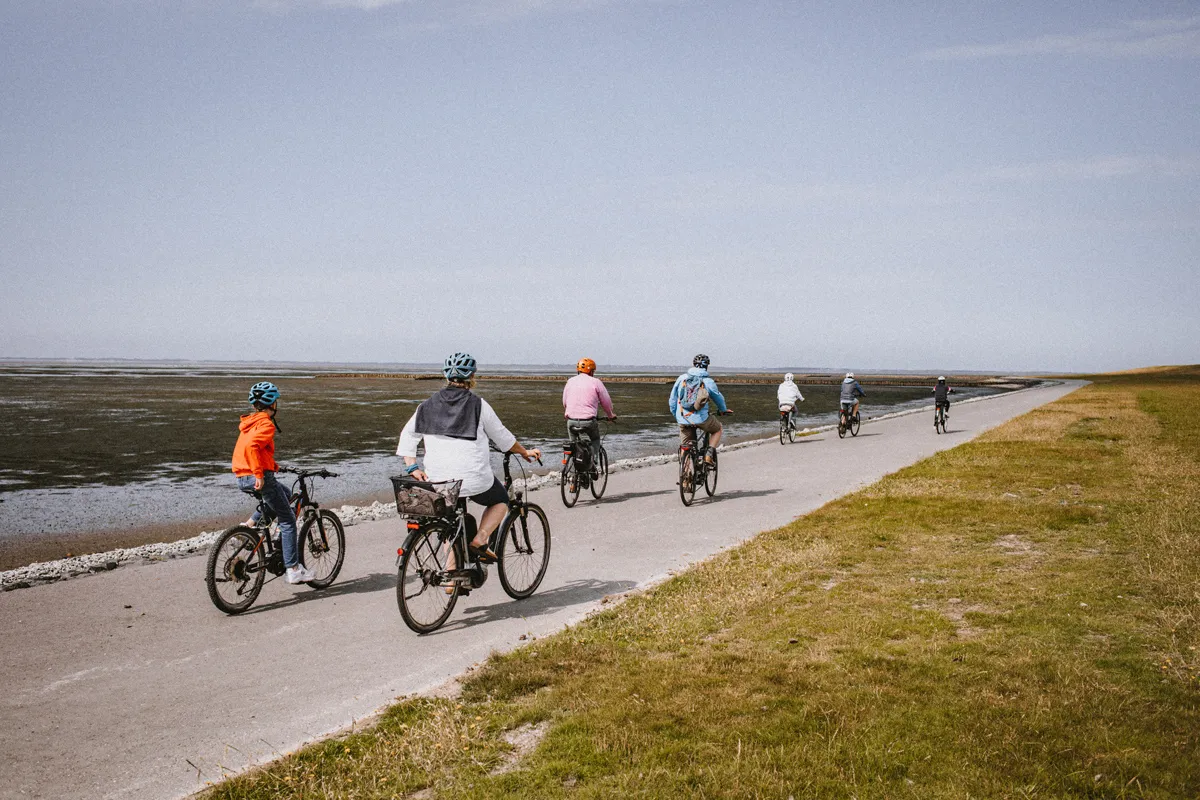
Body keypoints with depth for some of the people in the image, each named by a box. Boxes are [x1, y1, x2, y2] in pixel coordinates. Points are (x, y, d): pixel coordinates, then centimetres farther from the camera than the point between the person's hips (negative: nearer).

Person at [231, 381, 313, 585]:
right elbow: (251, 446, -28)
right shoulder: (266, 424, -12)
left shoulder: (249, 422, 18)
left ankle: (251, 525, 15)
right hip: (261, 479, -9)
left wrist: (272, 465, 28)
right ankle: (293, 569, 1)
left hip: (243, 480, 9)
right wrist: (259, 474, -27)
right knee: (288, 521, 3)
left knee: (285, 495, 31)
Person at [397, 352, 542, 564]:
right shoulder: (478, 404, -2)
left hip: (437, 479, 4)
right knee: (500, 500, 24)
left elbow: (408, 434, 4)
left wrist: (412, 467, 3)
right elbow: (501, 436, 7)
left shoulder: (429, 405, 8)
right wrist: (525, 452, 22)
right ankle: (479, 540, 3)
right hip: (473, 478, -4)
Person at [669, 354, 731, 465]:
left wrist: (677, 416, 28)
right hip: (700, 419, -3)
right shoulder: (708, 381, -3)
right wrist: (723, 410, 36)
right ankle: (709, 454, 9)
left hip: (683, 420, 3)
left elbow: (672, 401, 12)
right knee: (717, 429, 25)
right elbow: (719, 399, 14)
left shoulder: (681, 378, 5)